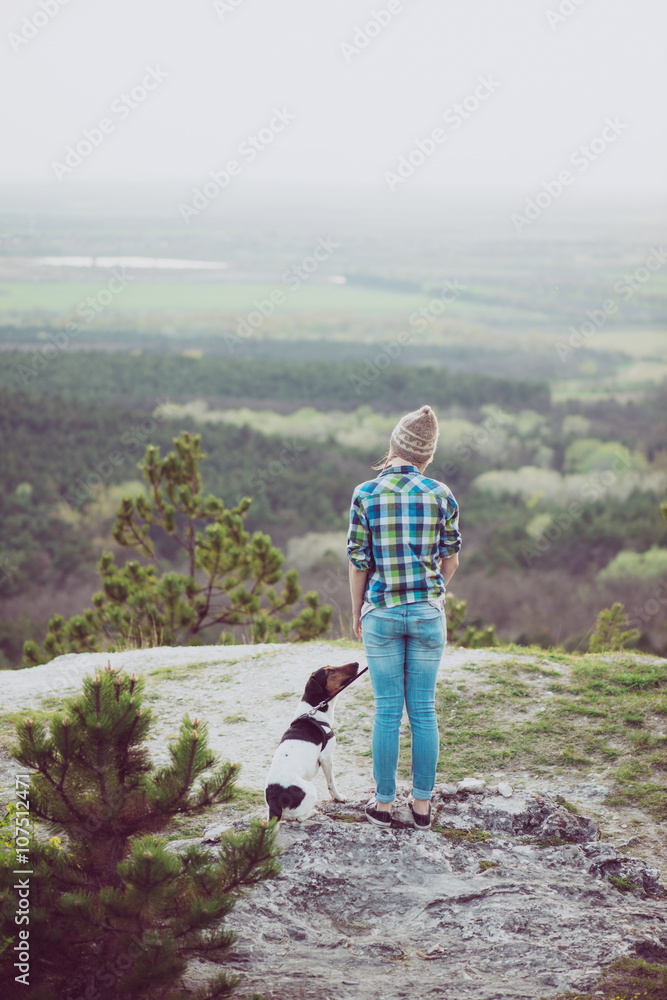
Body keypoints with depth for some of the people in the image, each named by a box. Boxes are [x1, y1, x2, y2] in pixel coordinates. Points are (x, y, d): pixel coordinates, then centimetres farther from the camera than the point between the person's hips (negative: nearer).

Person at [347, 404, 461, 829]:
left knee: (387, 711, 7)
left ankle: (384, 803, 14)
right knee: (424, 710, 9)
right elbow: (451, 561, 4)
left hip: (382, 611, -1)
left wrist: (357, 613, 10)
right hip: (428, 611, 1)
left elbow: (359, 563, -4)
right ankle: (423, 803, 15)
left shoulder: (366, 494, -8)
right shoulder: (441, 494, -4)